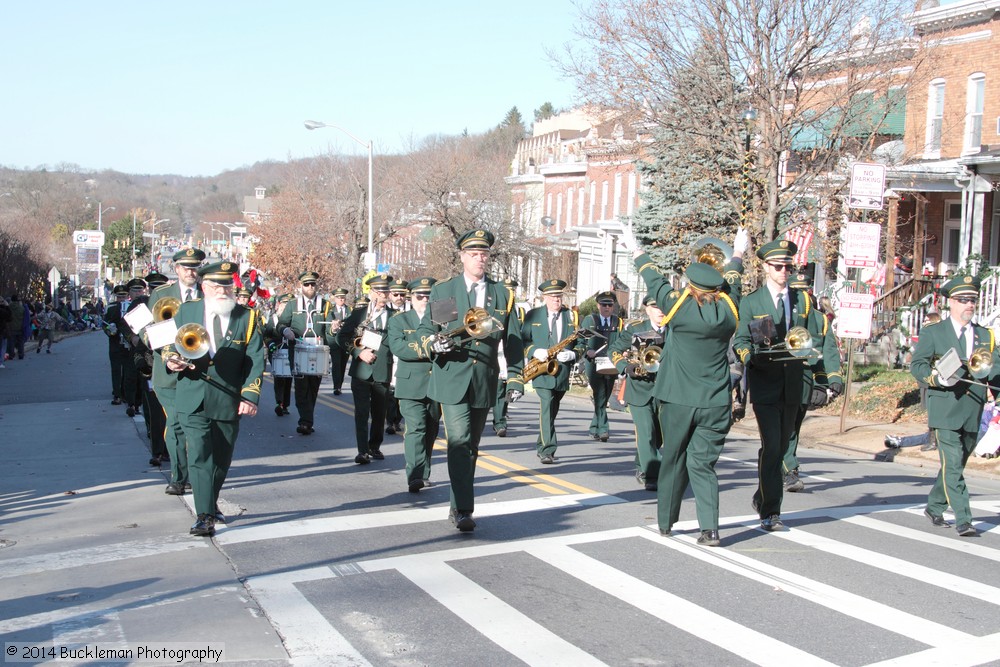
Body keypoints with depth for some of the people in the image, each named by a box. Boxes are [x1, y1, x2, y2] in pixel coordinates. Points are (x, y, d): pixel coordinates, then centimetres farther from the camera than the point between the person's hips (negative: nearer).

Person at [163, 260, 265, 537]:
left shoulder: (248, 318, 3)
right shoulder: (185, 311, 7)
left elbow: (256, 360, -2)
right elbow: (168, 345, 15)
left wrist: (250, 396, -14)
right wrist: (171, 360, -10)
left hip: (228, 402, 1)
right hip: (192, 400, -1)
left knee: (221, 460, 11)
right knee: (200, 457, -11)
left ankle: (211, 506, 32)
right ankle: (205, 516, -10)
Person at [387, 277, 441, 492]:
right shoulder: (398, 320, 4)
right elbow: (397, 347, -12)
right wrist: (425, 351, -22)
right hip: (412, 385, -3)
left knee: (430, 432, 11)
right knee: (415, 429, -13)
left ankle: (423, 474, 23)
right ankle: (415, 477, -17)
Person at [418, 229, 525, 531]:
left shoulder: (503, 294, 10)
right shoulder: (442, 290, 6)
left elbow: (512, 340, 9)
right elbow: (425, 329, 6)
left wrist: (516, 378, 3)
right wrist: (434, 343, -17)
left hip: (484, 382, 3)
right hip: (452, 378, -3)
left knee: (471, 445, 11)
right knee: (459, 441, -15)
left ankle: (458, 505, 23)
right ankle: (463, 509, -14)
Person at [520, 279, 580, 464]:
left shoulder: (572, 316, 10)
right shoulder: (532, 316, 6)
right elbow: (523, 340, 3)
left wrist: (572, 354, -11)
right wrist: (534, 351, -16)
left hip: (562, 371, 3)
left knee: (552, 410, 13)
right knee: (547, 406, -18)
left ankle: (541, 447, 30)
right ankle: (548, 450, -21)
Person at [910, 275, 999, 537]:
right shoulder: (932, 332, 3)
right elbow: (916, 365, -3)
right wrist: (937, 378, -21)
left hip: (973, 414, 5)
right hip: (945, 411, -5)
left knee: (956, 464, 13)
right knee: (952, 464, -12)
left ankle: (934, 507, 30)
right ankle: (963, 519, -11)